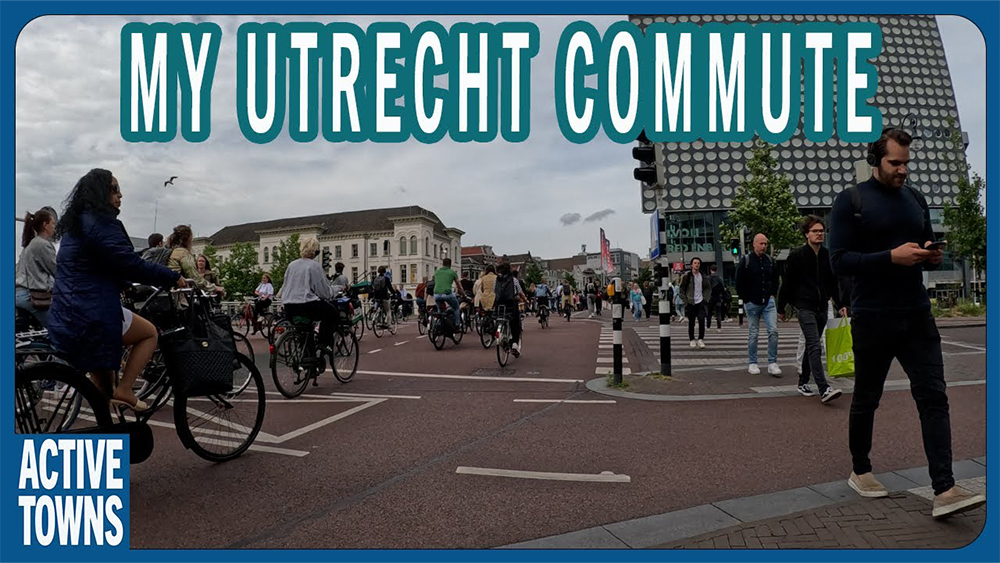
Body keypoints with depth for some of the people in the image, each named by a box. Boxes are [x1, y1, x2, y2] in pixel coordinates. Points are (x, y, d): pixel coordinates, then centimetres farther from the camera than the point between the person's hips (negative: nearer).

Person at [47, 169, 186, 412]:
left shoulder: (75, 223, 18)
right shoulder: (101, 223, -14)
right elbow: (133, 265, -18)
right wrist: (173, 277, -8)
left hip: (66, 316, 10)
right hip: (93, 315, -10)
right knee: (150, 333, 10)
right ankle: (123, 391, 2)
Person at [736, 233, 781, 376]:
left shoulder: (770, 261, 9)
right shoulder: (746, 261, -4)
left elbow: (775, 280, 22)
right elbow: (739, 283, -2)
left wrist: (773, 294, 10)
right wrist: (745, 299, -4)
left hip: (769, 302, 3)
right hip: (752, 303, -3)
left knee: (773, 330, -7)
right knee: (753, 333, 4)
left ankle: (772, 363, -2)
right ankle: (752, 363, 14)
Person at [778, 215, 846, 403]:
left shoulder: (827, 256, 10)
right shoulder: (797, 255, -5)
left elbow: (834, 283, 18)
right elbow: (787, 283, -2)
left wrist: (840, 304, 14)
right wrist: (781, 308, 0)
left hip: (822, 307, 6)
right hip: (805, 307, -6)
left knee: (811, 346, 13)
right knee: (815, 347, -15)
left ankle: (803, 382, 25)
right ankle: (824, 389, -21)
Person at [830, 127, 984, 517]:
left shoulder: (915, 200, 13)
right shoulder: (850, 201, -5)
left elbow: (927, 248, 22)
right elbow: (840, 261, -13)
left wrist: (932, 257, -2)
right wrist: (892, 257, -24)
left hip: (917, 316, 5)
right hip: (872, 319, -5)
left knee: (934, 397, -5)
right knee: (866, 399, 10)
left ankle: (944, 491, -5)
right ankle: (860, 471, 27)